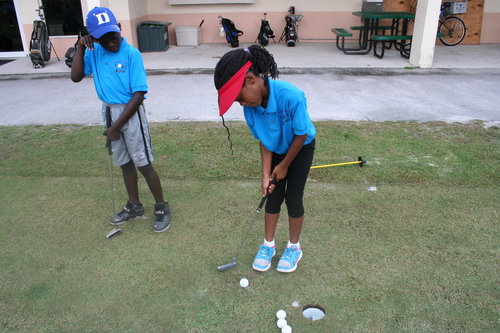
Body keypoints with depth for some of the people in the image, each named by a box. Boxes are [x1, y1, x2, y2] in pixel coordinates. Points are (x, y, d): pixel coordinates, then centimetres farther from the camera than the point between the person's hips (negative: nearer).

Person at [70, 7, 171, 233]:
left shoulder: (132, 54, -16)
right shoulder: (94, 52, 1)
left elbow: (139, 94, -18)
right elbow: (76, 77, 0)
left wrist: (117, 125, -17)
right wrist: (80, 47, -9)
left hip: (131, 113, -6)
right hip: (108, 111, 6)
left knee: (143, 163, -2)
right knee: (124, 162, 16)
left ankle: (162, 208, 14)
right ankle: (134, 206, 32)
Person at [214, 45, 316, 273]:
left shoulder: (290, 96, -39)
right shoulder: (250, 105, -22)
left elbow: (301, 135, -25)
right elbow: (264, 141, -10)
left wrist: (284, 166, -14)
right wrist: (266, 174, -15)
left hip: (301, 149, -4)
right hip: (276, 150, 4)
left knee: (293, 199, 3)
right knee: (273, 196, 9)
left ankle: (294, 247, 25)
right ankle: (268, 245, 27)